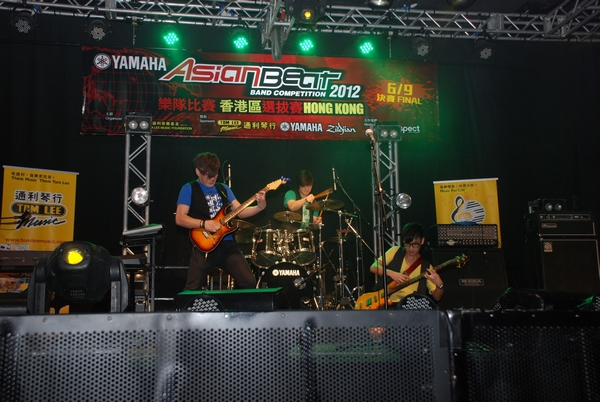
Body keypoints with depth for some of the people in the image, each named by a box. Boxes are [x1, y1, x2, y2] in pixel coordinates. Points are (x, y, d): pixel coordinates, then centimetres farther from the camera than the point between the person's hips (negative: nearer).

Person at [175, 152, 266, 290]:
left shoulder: (223, 188, 15)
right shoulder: (189, 189, 1)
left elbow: (240, 211, 11)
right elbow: (180, 218, -7)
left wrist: (260, 207, -6)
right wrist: (204, 223, -18)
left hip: (227, 244, 4)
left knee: (249, 282, -5)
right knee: (192, 289, -6)